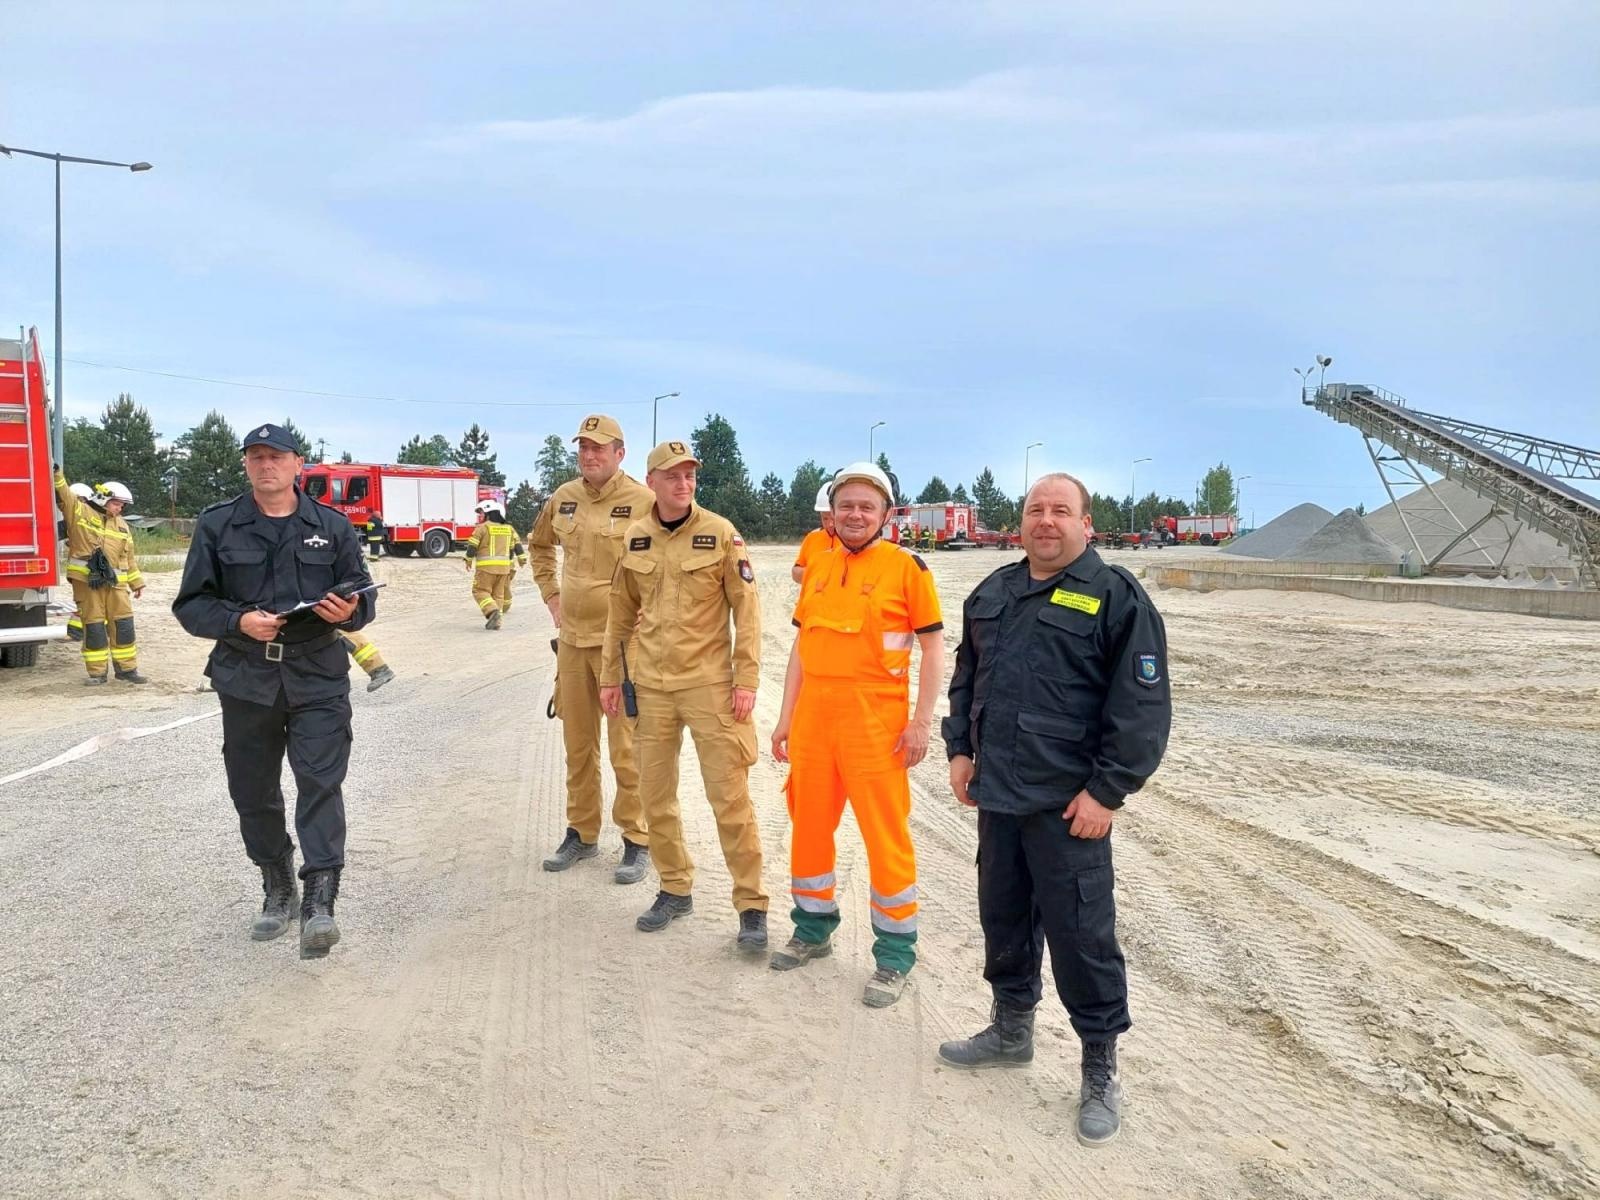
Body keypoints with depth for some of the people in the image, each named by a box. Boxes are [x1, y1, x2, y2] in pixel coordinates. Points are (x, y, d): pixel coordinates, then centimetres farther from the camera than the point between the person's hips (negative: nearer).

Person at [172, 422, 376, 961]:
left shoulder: (332, 526, 7)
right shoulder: (217, 526, 6)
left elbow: (363, 595, 11)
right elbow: (191, 603, 4)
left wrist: (349, 611, -13)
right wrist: (239, 621, -15)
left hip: (317, 677, -1)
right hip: (245, 679, 2)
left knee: (321, 782, -12)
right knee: (253, 791, 10)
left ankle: (319, 902, -14)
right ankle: (277, 889, 28)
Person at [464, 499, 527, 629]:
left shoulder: (483, 527, -4)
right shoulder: (508, 529, 12)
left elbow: (472, 545, -4)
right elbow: (517, 545, 12)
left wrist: (469, 561, 9)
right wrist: (522, 559, 20)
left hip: (486, 566, -5)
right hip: (504, 566, 5)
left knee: (481, 591, 1)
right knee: (498, 594, 11)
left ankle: (492, 611, -22)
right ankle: (496, 620, 6)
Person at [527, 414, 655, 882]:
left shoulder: (642, 501, -12)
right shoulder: (563, 498, 7)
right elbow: (539, 544, 25)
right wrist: (551, 595, 16)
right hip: (572, 638, 6)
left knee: (626, 747, -1)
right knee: (577, 743, 15)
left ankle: (637, 840, 12)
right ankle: (581, 833, 29)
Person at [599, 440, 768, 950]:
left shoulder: (720, 533, -6)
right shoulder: (634, 539, 5)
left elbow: (746, 609, -5)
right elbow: (621, 613, 14)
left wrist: (747, 679, -10)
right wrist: (610, 676, 12)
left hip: (710, 683, -4)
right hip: (651, 684, 4)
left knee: (730, 797, -3)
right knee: (655, 795, 11)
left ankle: (752, 906, 9)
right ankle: (675, 890, 29)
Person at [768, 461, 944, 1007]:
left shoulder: (906, 567, -5)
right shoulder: (817, 570, 11)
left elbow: (933, 648, -4)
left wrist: (921, 722, -10)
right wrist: (786, 717, 13)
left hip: (875, 718, -6)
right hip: (813, 716, 6)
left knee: (885, 834, 0)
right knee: (809, 824, 14)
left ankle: (896, 954, 14)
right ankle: (814, 929, 34)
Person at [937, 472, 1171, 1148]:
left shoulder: (1116, 598, -9)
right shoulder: (993, 594, 12)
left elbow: (1142, 706, -12)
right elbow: (967, 676, 21)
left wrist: (1107, 789, -15)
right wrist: (961, 747, 11)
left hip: (1068, 804, -6)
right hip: (996, 794, 7)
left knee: (1080, 935, 0)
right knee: (1002, 918, 18)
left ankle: (1100, 1071, 17)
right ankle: (1011, 1031, 37)